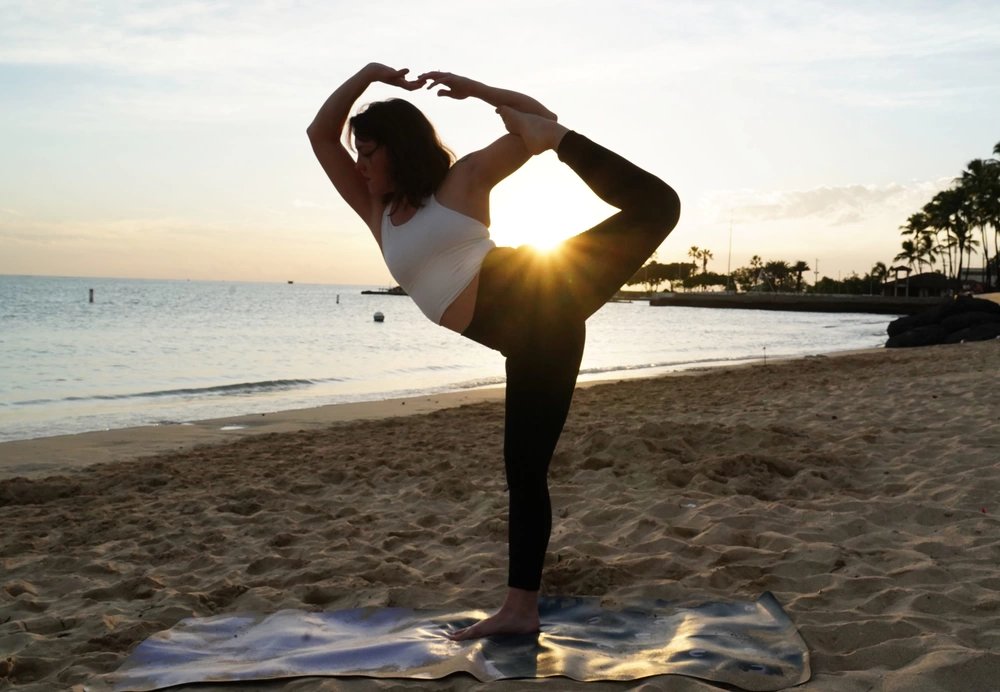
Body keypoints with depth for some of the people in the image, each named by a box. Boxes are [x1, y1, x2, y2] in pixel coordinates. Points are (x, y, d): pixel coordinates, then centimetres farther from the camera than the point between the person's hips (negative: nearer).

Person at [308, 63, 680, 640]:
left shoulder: (465, 178, 7)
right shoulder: (378, 214, 21)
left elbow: (541, 118, 8)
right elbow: (321, 134, 17)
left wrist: (476, 88, 5)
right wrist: (369, 73, 10)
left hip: (540, 299, -4)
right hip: (530, 338, 4)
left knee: (654, 205, -22)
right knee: (525, 468, 6)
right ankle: (522, 609, 11)